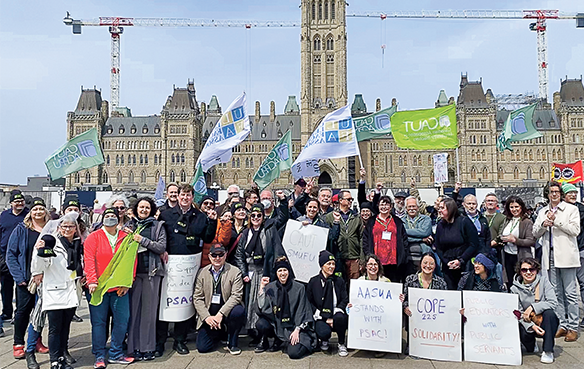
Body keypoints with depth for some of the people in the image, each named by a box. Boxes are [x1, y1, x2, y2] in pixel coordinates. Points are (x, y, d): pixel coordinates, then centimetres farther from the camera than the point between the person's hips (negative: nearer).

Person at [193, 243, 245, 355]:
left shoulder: (235, 272, -5)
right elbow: (197, 298, 0)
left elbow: (236, 296, -13)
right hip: (208, 316, 2)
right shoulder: (202, 273, 2)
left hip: (227, 313, -2)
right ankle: (219, 334, 25)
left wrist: (220, 314, -24)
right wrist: (207, 317, -15)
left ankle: (232, 343, -7)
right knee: (202, 347, -9)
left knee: (239, 311, -34)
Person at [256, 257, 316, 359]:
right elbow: (262, 307, -8)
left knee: (294, 353, -25)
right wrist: (262, 287, -13)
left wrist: (297, 330, -12)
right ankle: (264, 342, 5)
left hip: (293, 326, -2)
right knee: (261, 324, -29)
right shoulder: (270, 287, 2)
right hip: (276, 324, 2)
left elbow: (302, 312, -2)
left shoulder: (299, 288, -4)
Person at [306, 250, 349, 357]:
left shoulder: (339, 281, 8)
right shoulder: (313, 282, 3)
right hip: (321, 318, -1)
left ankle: (341, 344, -6)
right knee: (324, 332, -31)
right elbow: (309, 302, 3)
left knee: (340, 318, -35)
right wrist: (323, 317, -8)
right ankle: (324, 340, 11)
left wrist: (334, 317, -12)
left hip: (335, 316, 1)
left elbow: (345, 299, 2)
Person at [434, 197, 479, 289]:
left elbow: (474, 245, -9)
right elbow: (438, 248, 10)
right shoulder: (440, 225, 7)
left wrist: (460, 260, -15)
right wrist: (446, 262, -5)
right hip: (447, 268, 4)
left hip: (465, 266, -4)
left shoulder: (464, 221, -6)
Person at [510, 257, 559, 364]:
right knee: (521, 332, -31)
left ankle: (548, 351, -20)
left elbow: (553, 303, -16)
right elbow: (518, 313, -9)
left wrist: (533, 307, -25)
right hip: (528, 323, 1)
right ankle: (531, 346, 10)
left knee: (549, 313, -32)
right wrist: (531, 326, -26)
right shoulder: (515, 288, -6)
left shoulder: (543, 280, -8)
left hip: (545, 323, 0)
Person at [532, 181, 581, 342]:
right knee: (556, 293, 8)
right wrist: (544, 224, -6)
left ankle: (573, 327, 5)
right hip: (550, 256, 4)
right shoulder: (543, 212, 16)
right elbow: (535, 233, 12)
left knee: (570, 293, -2)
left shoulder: (571, 209, 4)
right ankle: (561, 325, 15)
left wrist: (556, 221, -13)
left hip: (566, 256, -4)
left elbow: (575, 230, -8)